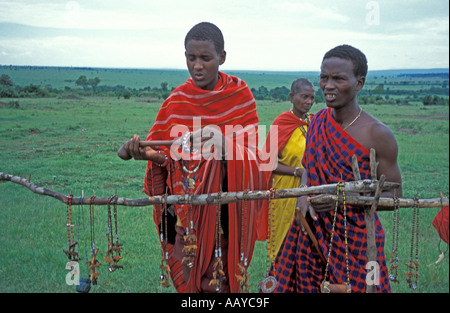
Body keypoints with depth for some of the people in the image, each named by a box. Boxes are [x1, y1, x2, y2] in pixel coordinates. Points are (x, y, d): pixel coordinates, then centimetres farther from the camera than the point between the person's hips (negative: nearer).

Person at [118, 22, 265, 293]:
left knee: (221, 277, 2)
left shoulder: (240, 95, -2)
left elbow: (250, 154, -8)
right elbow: (168, 156, -1)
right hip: (187, 208, 1)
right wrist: (148, 154, -23)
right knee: (190, 277, 6)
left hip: (228, 209, -1)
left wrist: (223, 144, -28)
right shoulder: (177, 101, 0)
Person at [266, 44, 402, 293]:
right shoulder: (318, 121, 3)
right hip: (312, 232, 5)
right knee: (306, 285, 9)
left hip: (355, 237, -4)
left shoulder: (377, 135, -14)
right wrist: (303, 197, -4)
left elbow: (394, 196, -9)